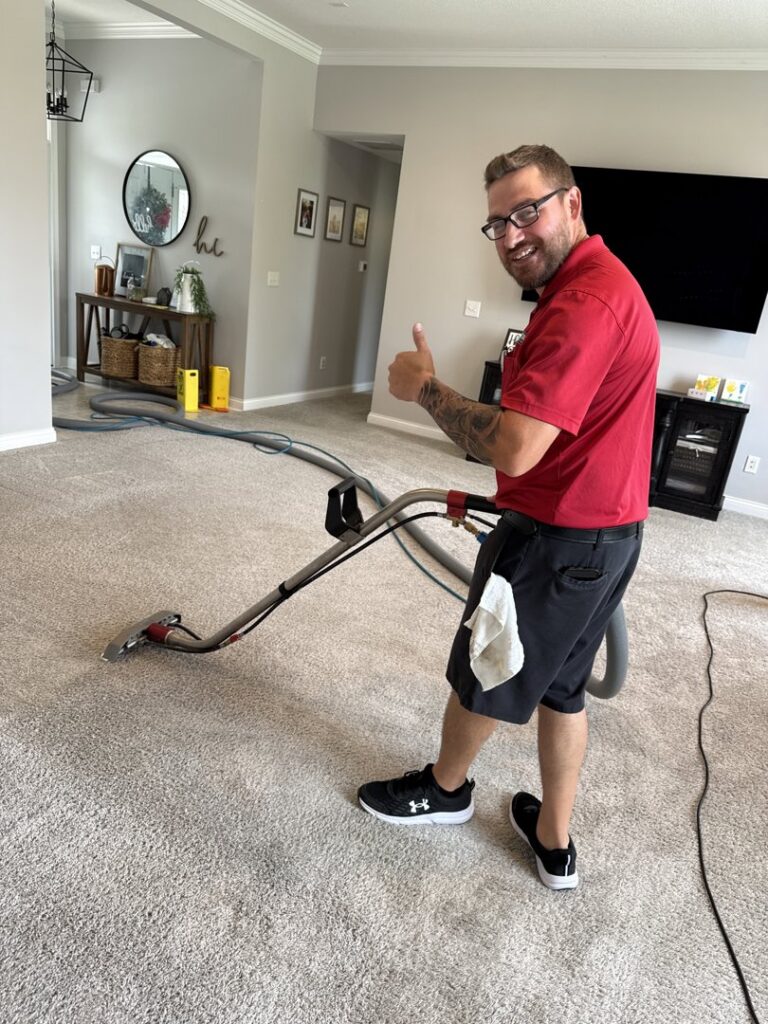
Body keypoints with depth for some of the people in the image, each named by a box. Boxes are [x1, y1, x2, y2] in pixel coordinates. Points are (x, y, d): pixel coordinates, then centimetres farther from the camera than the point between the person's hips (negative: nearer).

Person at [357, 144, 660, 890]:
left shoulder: (584, 303, -25)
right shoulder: (595, 282, 11)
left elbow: (513, 448, -33)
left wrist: (426, 389, -17)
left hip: (557, 539, -10)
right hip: (605, 529, 10)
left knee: (483, 671, 13)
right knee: (559, 682, 20)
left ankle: (445, 788, 40)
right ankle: (554, 843, 35)